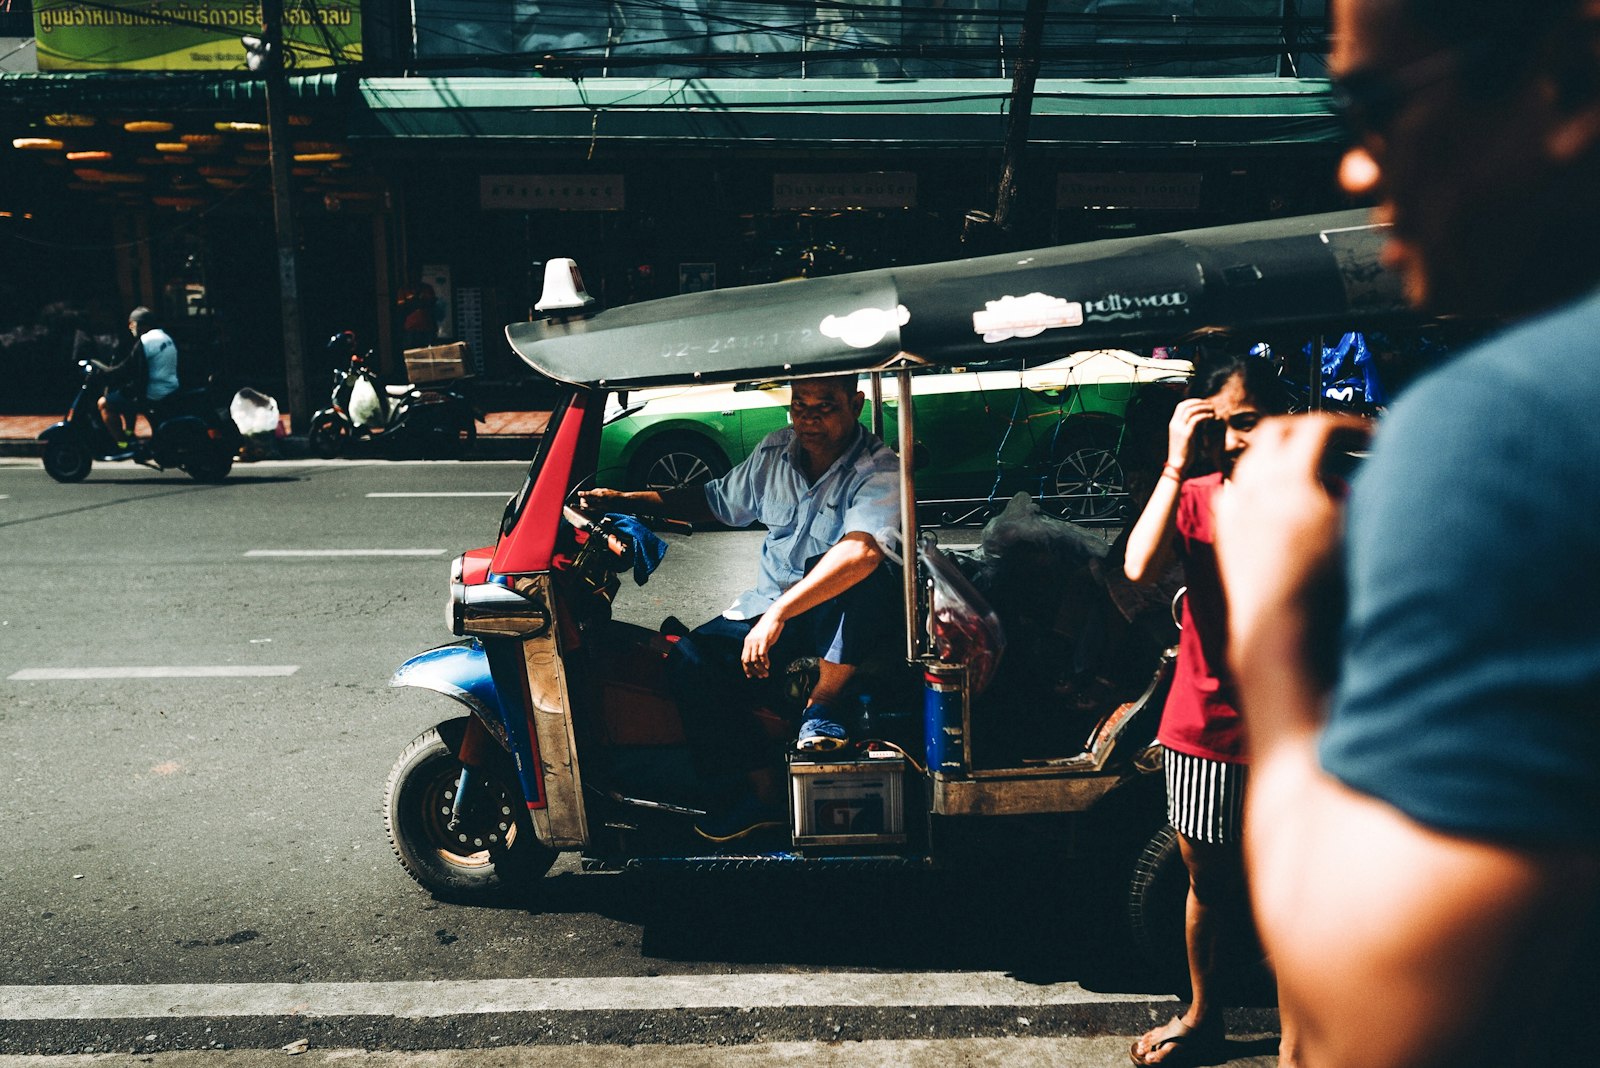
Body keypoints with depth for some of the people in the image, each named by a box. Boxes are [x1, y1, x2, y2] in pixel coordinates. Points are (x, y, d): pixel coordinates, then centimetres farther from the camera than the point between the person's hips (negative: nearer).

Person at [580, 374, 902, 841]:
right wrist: (624, 499, 9)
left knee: (861, 578, -39)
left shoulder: (879, 471, -19)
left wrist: (777, 614, -47)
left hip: (844, 620, -6)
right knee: (690, 661, -17)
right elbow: (717, 501, 20)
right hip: (769, 607, 6)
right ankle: (766, 792, -7)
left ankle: (824, 703, -20)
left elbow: (861, 551, -38)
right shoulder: (775, 452, 3)